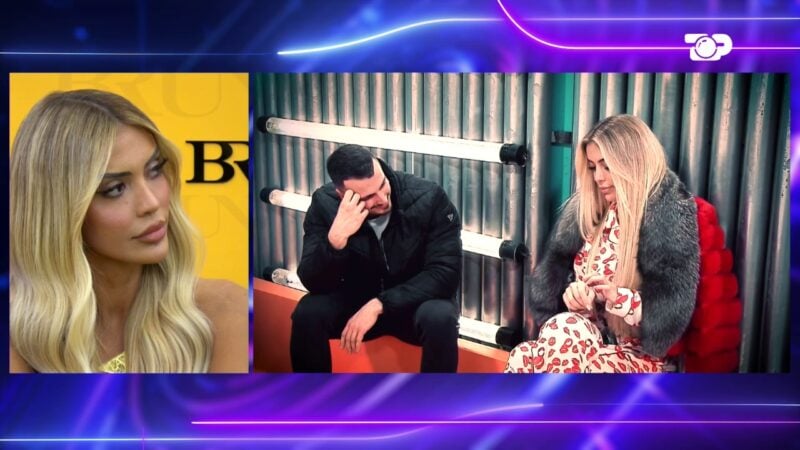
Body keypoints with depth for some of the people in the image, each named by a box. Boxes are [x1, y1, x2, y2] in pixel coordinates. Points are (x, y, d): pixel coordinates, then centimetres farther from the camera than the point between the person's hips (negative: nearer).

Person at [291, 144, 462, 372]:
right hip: (356, 300, 2)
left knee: (440, 318, -34)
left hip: (416, 301, -1)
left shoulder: (429, 197, -23)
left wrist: (379, 305, -31)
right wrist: (336, 238, -39)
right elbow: (314, 284, -19)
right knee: (307, 313, -26)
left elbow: (445, 273, -23)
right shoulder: (325, 203, -17)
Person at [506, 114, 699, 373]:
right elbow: (553, 270, 10)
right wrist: (572, 292, -12)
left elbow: (671, 311, -12)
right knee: (522, 359, -30)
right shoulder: (589, 209, 11)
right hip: (586, 340, 5)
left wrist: (618, 297, -28)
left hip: (633, 357, -5)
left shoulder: (668, 215, -8)